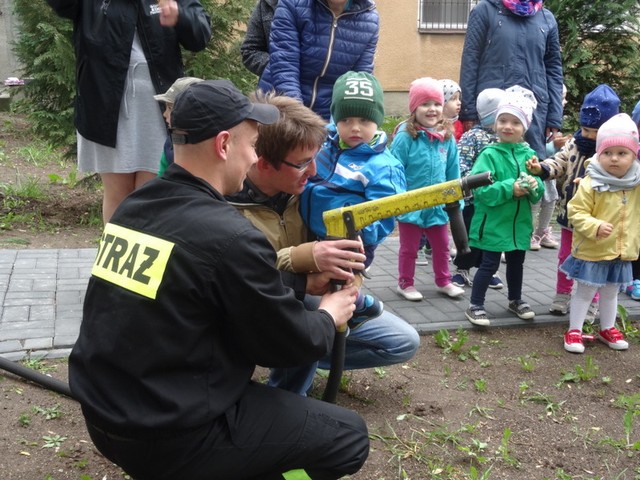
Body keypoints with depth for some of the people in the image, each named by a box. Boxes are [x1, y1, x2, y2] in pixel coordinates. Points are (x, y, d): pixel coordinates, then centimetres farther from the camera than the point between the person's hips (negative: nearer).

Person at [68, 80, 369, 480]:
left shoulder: (135, 205, 1)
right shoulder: (230, 236, -23)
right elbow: (289, 344, -9)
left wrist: (305, 282, 17)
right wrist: (329, 316, 11)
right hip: (166, 438, -8)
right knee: (348, 435, 4)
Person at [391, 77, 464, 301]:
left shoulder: (447, 137, -3)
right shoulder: (405, 136, -17)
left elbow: (453, 173, 4)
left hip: (438, 205, 5)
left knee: (442, 246, 20)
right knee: (409, 247, 14)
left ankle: (443, 281, 38)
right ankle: (405, 283, 30)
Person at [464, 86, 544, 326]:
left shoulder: (529, 155, 1)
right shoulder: (489, 154, -14)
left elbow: (539, 191, 3)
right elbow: (481, 190, -22)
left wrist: (534, 187, -20)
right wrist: (510, 189, -27)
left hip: (519, 223, 5)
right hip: (493, 222, -5)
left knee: (516, 263, 21)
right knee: (489, 264, 0)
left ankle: (515, 300, 40)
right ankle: (475, 305, 13)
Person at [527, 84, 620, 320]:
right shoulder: (575, 143, 0)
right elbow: (559, 162, -5)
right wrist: (541, 168, -26)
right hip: (569, 212, 5)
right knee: (565, 256, 17)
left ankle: (590, 304, 24)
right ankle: (562, 296, 33)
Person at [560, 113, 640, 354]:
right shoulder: (591, 184, -19)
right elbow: (576, 213, -21)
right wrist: (595, 227, -32)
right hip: (592, 251, -5)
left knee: (611, 292, 21)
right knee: (584, 291, 7)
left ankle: (607, 329, 37)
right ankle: (574, 330, 19)